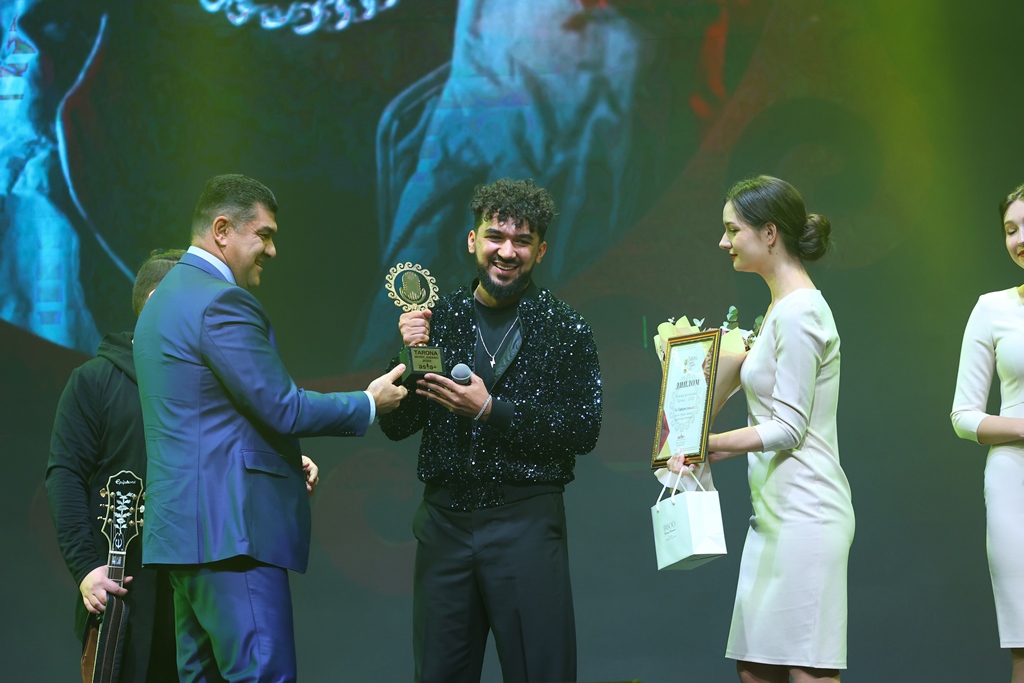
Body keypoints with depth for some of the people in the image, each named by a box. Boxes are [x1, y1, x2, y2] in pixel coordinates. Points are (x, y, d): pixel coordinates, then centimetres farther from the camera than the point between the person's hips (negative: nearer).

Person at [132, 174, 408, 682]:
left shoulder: (168, 297, 20)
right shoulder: (222, 301, -13)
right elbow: (282, 407, -15)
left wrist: (286, 459, 18)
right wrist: (370, 404, -1)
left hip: (183, 526, 11)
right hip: (229, 529, -11)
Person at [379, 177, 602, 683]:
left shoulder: (564, 329, 0)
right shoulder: (440, 319, 8)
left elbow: (585, 430, -9)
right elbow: (395, 427, 8)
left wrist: (491, 410, -16)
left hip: (526, 524, -3)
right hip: (444, 522, 3)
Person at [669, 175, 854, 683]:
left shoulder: (798, 312, -13)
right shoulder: (781, 308, 17)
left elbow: (787, 429, -15)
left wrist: (705, 443, -10)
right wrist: (710, 450, 10)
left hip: (803, 515, -10)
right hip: (776, 511, 10)